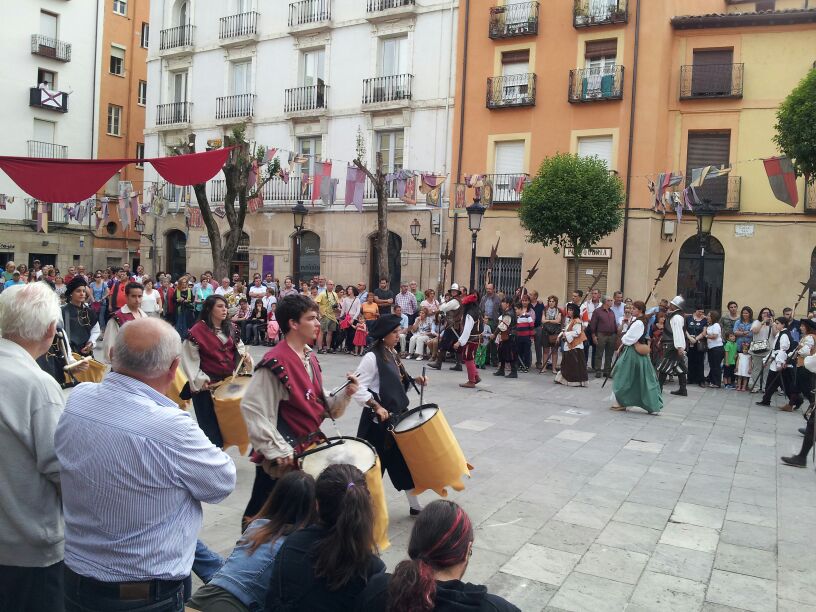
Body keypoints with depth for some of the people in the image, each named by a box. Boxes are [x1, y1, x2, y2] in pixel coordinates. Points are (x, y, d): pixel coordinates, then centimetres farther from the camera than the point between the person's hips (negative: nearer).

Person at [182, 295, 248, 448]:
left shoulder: (230, 328, 7)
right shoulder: (197, 330, -11)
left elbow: (239, 346, 18)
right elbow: (189, 359, -9)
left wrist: (244, 355, -4)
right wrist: (200, 380, -12)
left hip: (230, 380, 5)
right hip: (208, 384, -5)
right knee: (210, 422, 1)